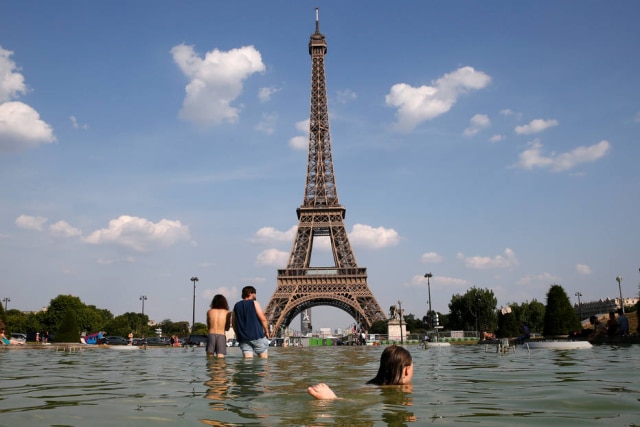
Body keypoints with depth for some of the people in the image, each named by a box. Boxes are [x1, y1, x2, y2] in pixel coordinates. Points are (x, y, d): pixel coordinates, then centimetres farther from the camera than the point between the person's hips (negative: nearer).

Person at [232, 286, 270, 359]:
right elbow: (263, 319, -10)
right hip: (257, 335, -5)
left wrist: (237, 334, 22)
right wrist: (266, 331, 1)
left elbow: (233, 322, 14)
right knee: (263, 358, 3)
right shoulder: (254, 303, -4)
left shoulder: (236, 306, 12)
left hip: (243, 337, 5)